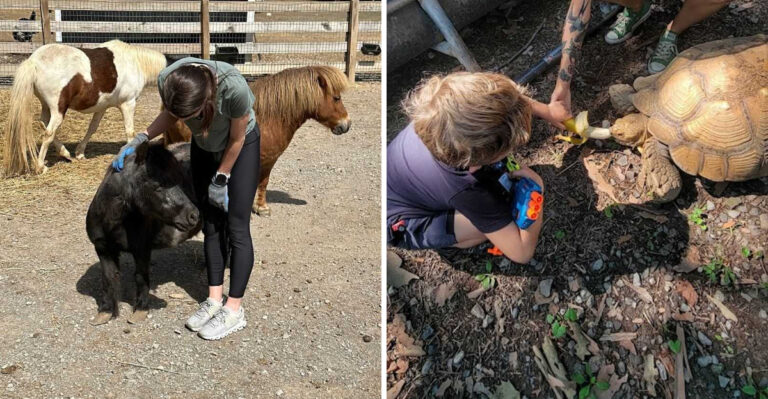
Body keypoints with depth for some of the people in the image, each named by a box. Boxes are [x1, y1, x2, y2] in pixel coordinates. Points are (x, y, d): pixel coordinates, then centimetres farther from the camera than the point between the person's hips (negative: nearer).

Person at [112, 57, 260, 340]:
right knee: (211, 225, 7)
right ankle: (214, 299, 17)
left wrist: (221, 179, -10)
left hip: (241, 147, -4)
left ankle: (234, 309, 4)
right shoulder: (167, 80, -30)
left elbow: (237, 139, -22)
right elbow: (170, 115, -5)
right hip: (204, 147, 4)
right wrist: (139, 140, -20)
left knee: (236, 227, -4)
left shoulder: (234, 87, -42)